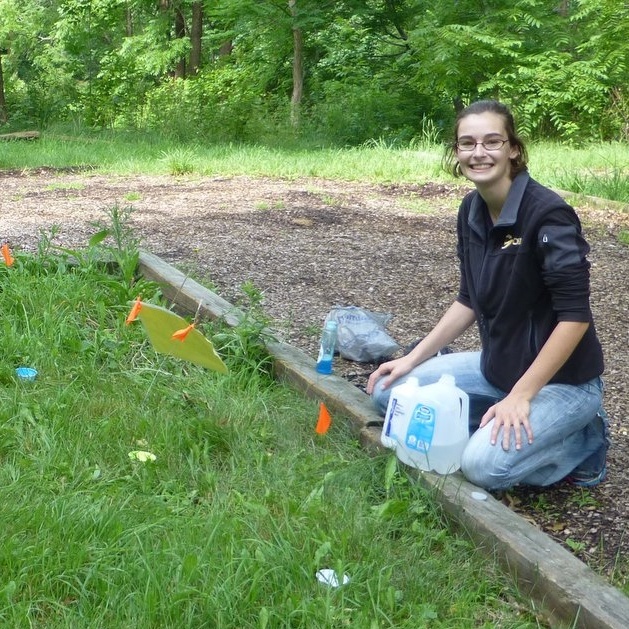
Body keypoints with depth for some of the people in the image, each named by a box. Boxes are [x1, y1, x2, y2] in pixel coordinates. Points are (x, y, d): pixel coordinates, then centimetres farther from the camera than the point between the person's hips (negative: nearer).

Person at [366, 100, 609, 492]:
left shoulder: (548, 213, -23)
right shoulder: (472, 212, 0)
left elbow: (575, 315, -24)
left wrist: (520, 396, -23)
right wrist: (412, 359, 4)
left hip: (561, 378, -7)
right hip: (497, 365, 8)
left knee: (484, 465, -27)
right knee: (390, 391, 0)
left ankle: (583, 441, 0)